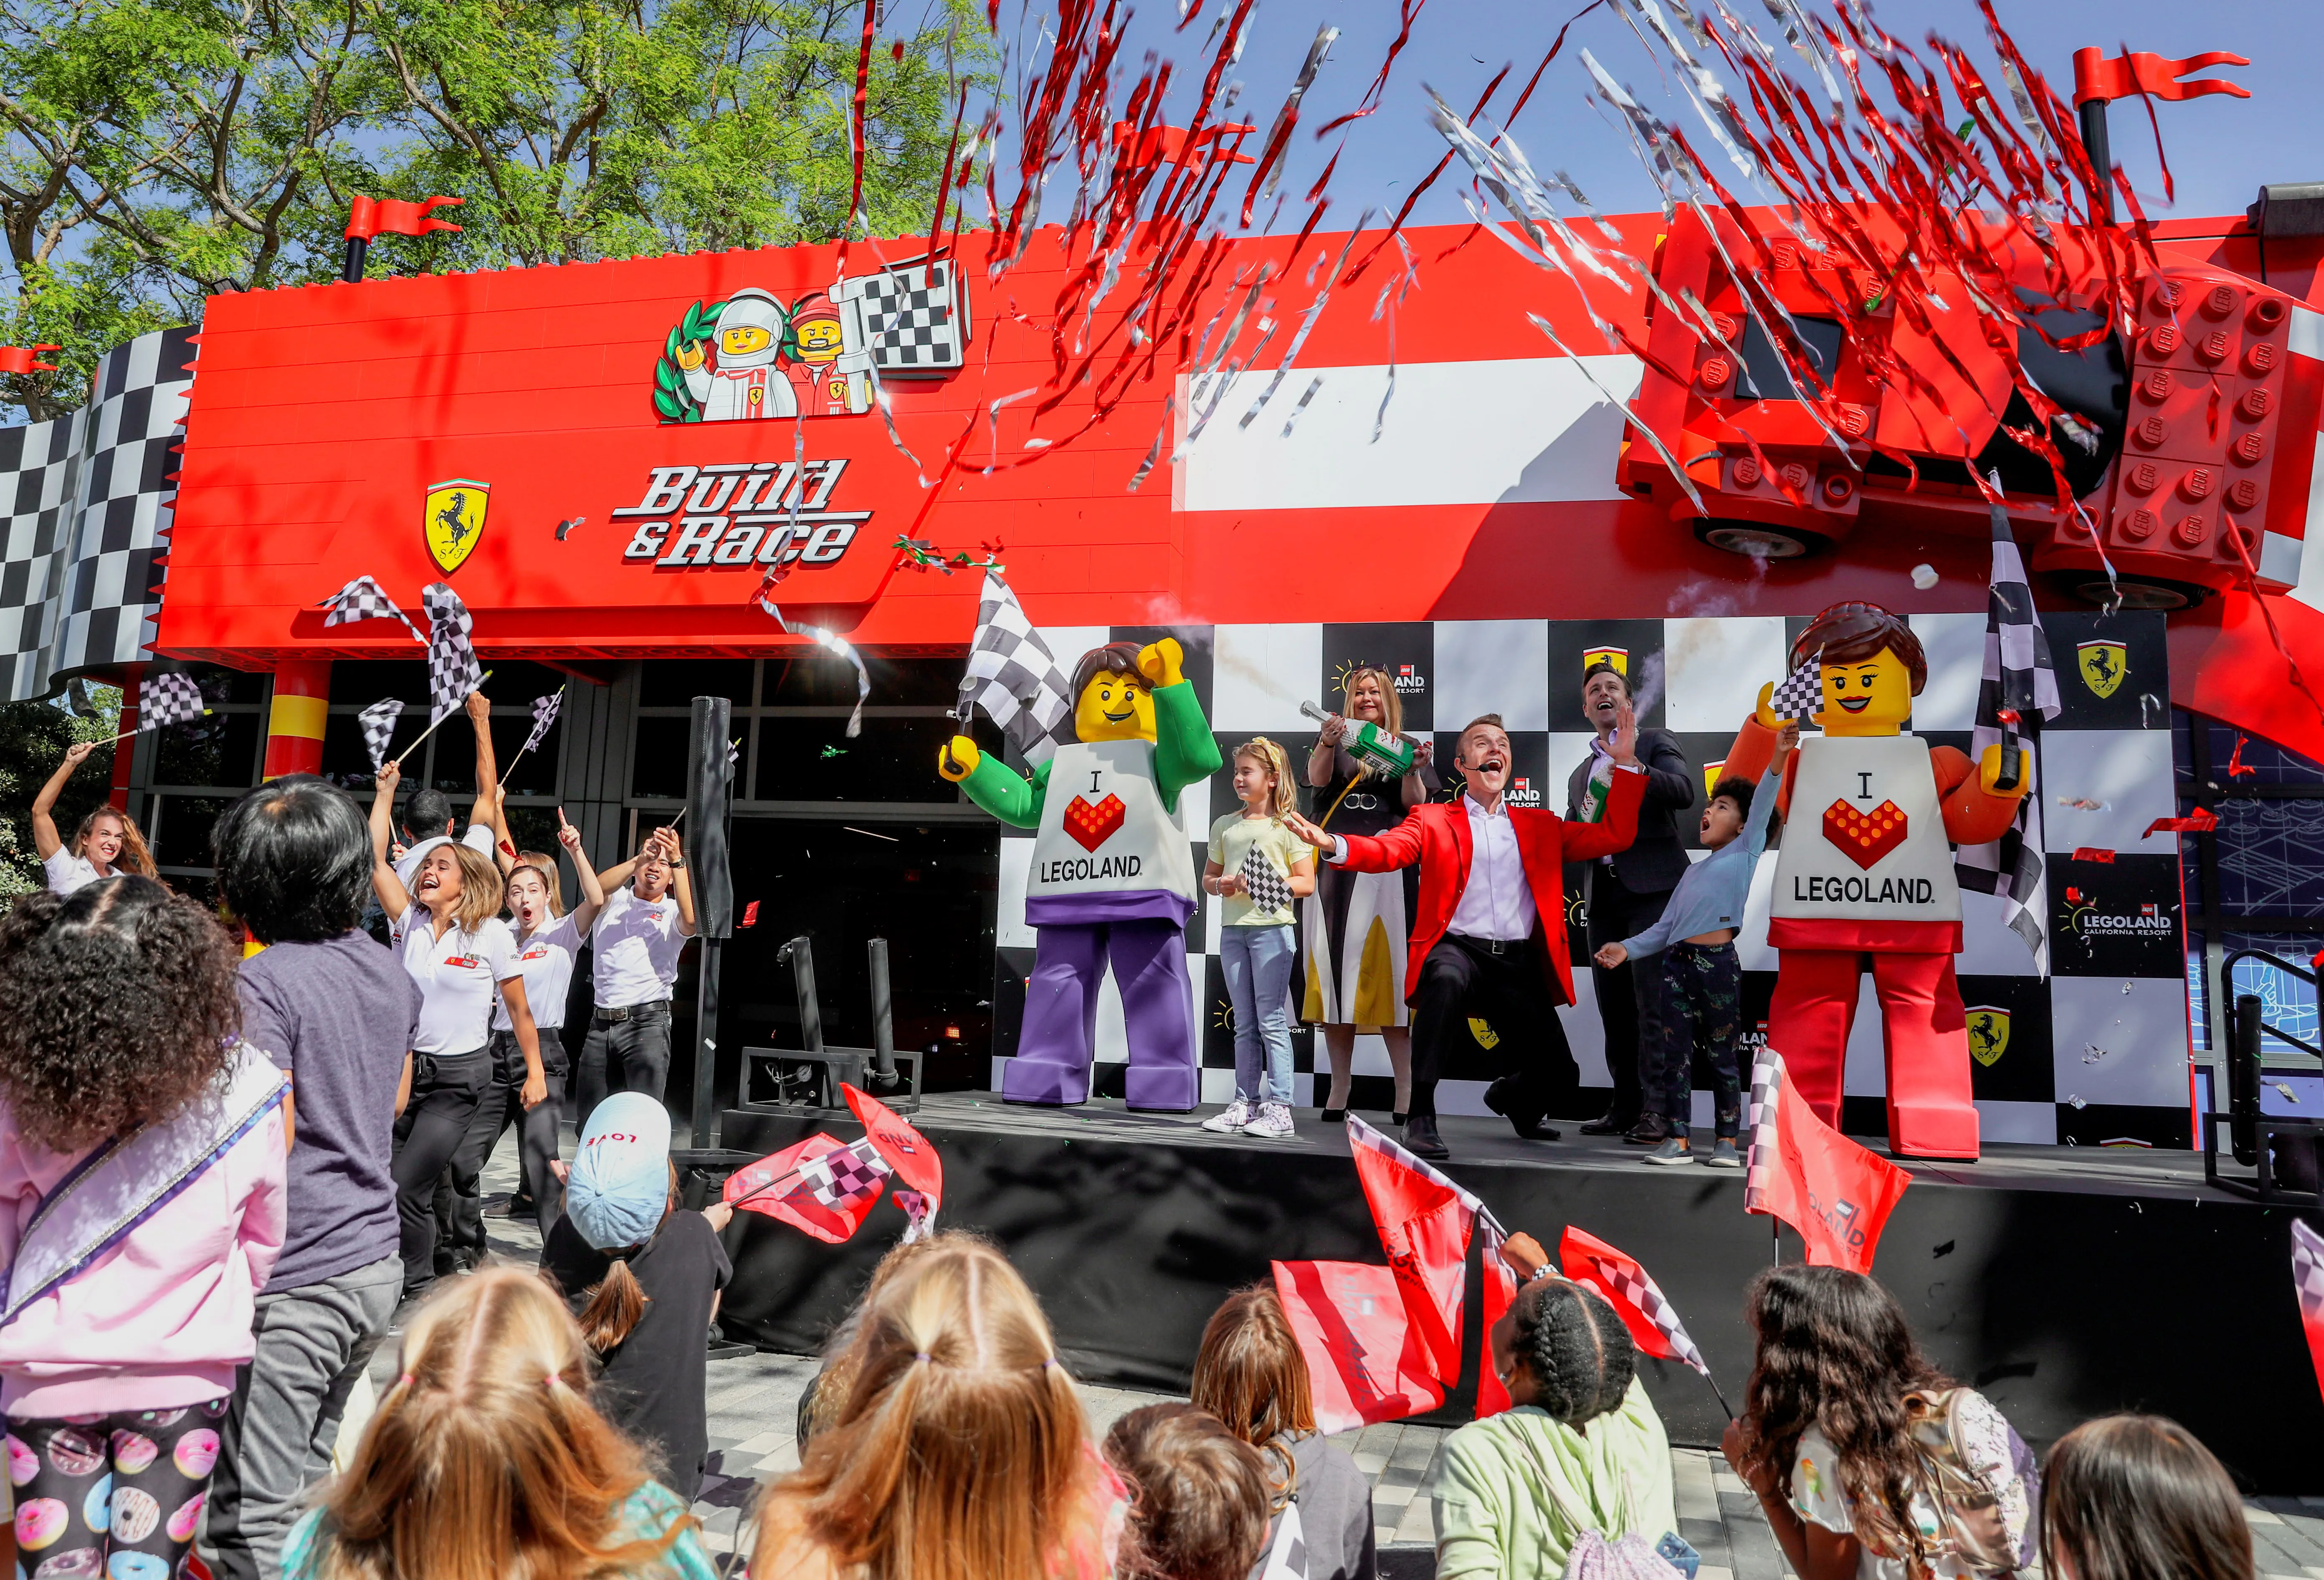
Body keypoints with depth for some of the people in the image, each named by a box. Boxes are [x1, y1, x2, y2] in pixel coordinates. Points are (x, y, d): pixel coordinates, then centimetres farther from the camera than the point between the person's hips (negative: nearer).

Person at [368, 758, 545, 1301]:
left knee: (404, 1187, -9)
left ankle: (418, 1288, 8)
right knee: (416, 1189, 5)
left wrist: (536, 1072, 0)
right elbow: (375, 861, -2)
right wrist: (385, 793, -1)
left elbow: (519, 1011, -1)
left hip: (459, 1077, -4)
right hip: (407, 1066, 4)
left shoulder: (491, 935, -6)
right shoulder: (409, 922, 5)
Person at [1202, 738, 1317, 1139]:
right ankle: (1246, 1104, 16)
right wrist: (1221, 885, -4)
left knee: (1272, 1022, -4)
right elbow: (1208, 878, 17)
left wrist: (1270, 885, -18)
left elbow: (1307, 884, -4)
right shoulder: (1225, 826, 14)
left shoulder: (1286, 826, -1)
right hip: (1233, 929, 5)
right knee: (1244, 1025, 11)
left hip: (1272, 928, -5)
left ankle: (1279, 1108, 1)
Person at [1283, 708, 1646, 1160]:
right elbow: (1386, 850, -7)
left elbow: (1613, 836, 16)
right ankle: (1421, 1115, -27)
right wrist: (1332, 845, -29)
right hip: (1457, 950, -3)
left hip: (1519, 965, 4)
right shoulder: (1432, 820, 10)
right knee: (1448, 979, -40)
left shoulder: (1540, 825, 20)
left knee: (1560, 1075, -3)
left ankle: (1510, 1099, 37)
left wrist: (1626, 763, 9)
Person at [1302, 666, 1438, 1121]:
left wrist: (1415, 769, -16)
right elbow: (1317, 779, -6)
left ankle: (1407, 1090, -5)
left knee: (1387, 969, -6)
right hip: (1335, 862, 1)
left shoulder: (1405, 746, 13)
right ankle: (1340, 1086, 6)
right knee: (1336, 968, 0)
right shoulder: (1335, 740, 14)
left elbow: (1415, 804, 2)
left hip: (1385, 866, -1)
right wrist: (1328, 742, -25)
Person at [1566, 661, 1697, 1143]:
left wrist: (1637, 770, -26)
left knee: (1652, 1004, -10)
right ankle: (1625, 1107, 12)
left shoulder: (1655, 742, 7)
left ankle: (1655, 1112, -9)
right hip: (1604, 898, 6)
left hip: (1652, 889, -6)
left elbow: (1684, 792, -11)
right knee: (1614, 1009, 6)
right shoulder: (1580, 774, 24)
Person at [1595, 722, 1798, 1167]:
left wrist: (1778, 760, -22)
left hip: (1718, 964, -5)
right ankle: (1677, 1140, 8)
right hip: (1676, 964, 5)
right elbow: (1665, 926, 21)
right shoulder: (1693, 871, 23)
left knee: (1721, 1055, 2)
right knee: (1675, 1054, 3)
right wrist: (1628, 948, 9)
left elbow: (1761, 809, -8)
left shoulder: (1745, 851, 8)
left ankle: (1727, 1141, 10)